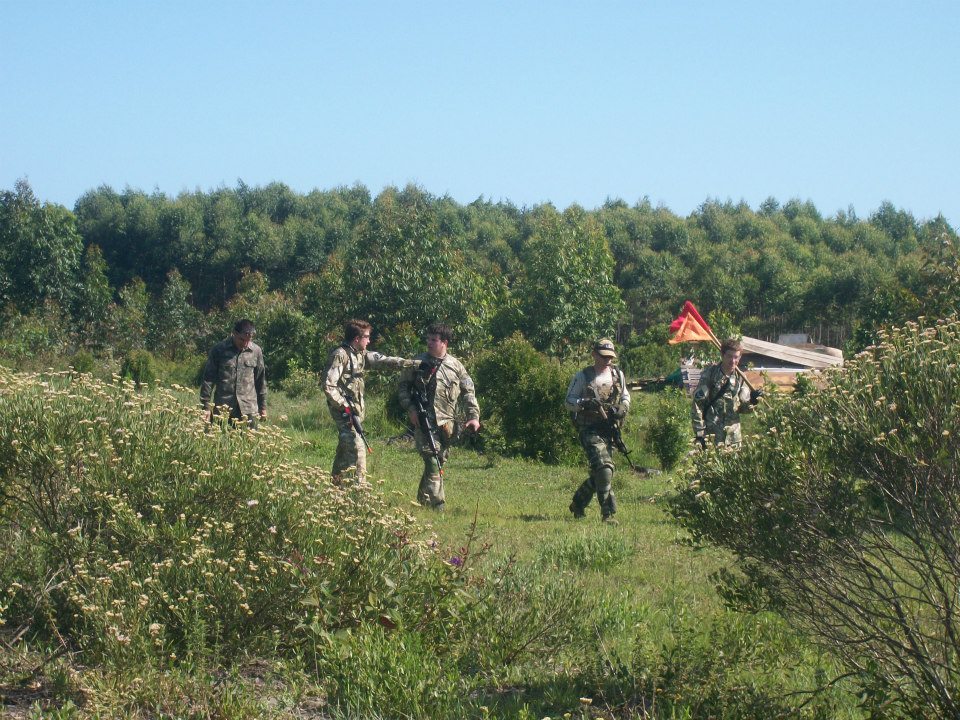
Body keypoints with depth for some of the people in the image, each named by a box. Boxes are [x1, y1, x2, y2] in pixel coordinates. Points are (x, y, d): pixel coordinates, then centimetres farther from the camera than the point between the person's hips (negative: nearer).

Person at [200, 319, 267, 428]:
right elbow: (208, 379, 1)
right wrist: (206, 406, -3)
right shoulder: (219, 350, -2)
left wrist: (263, 406, 16)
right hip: (222, 409, -1)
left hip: (248, 409, 1)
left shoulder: (256, 351, 5)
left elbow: (260, 381, 14)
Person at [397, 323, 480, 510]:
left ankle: (423, 499, 22)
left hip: (446, 423, 3)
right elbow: (403, 385, 10)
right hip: (424, 421, -3)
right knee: (432, 462, -14)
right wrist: (410, 408, -4)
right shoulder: (418, 363, 4)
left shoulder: (456, 366, 8)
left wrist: (474, 416, 2)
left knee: (439, 460, 8)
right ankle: (437, 503, -16)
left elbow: (468, 392, 12)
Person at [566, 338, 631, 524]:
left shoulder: (617, 374, 11)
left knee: (599, 473, 12)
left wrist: (622, 408, 0)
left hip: (609, 430, 6)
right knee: (604, 467, -20)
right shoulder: (583, 376, -2)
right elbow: (568, 401, -1)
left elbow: (625, 396, 23)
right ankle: (608, 513, -18)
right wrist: (585, 403, -21)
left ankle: (578, 503, 34)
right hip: (590, 430, -6)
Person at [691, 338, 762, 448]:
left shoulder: (740, 377, 6)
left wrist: (752, 401, -11)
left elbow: (742, 407, 12)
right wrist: (699, 434, -12)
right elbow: (697, 405, -9)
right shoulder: (709, 374, -9)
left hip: (733, 434, 5)